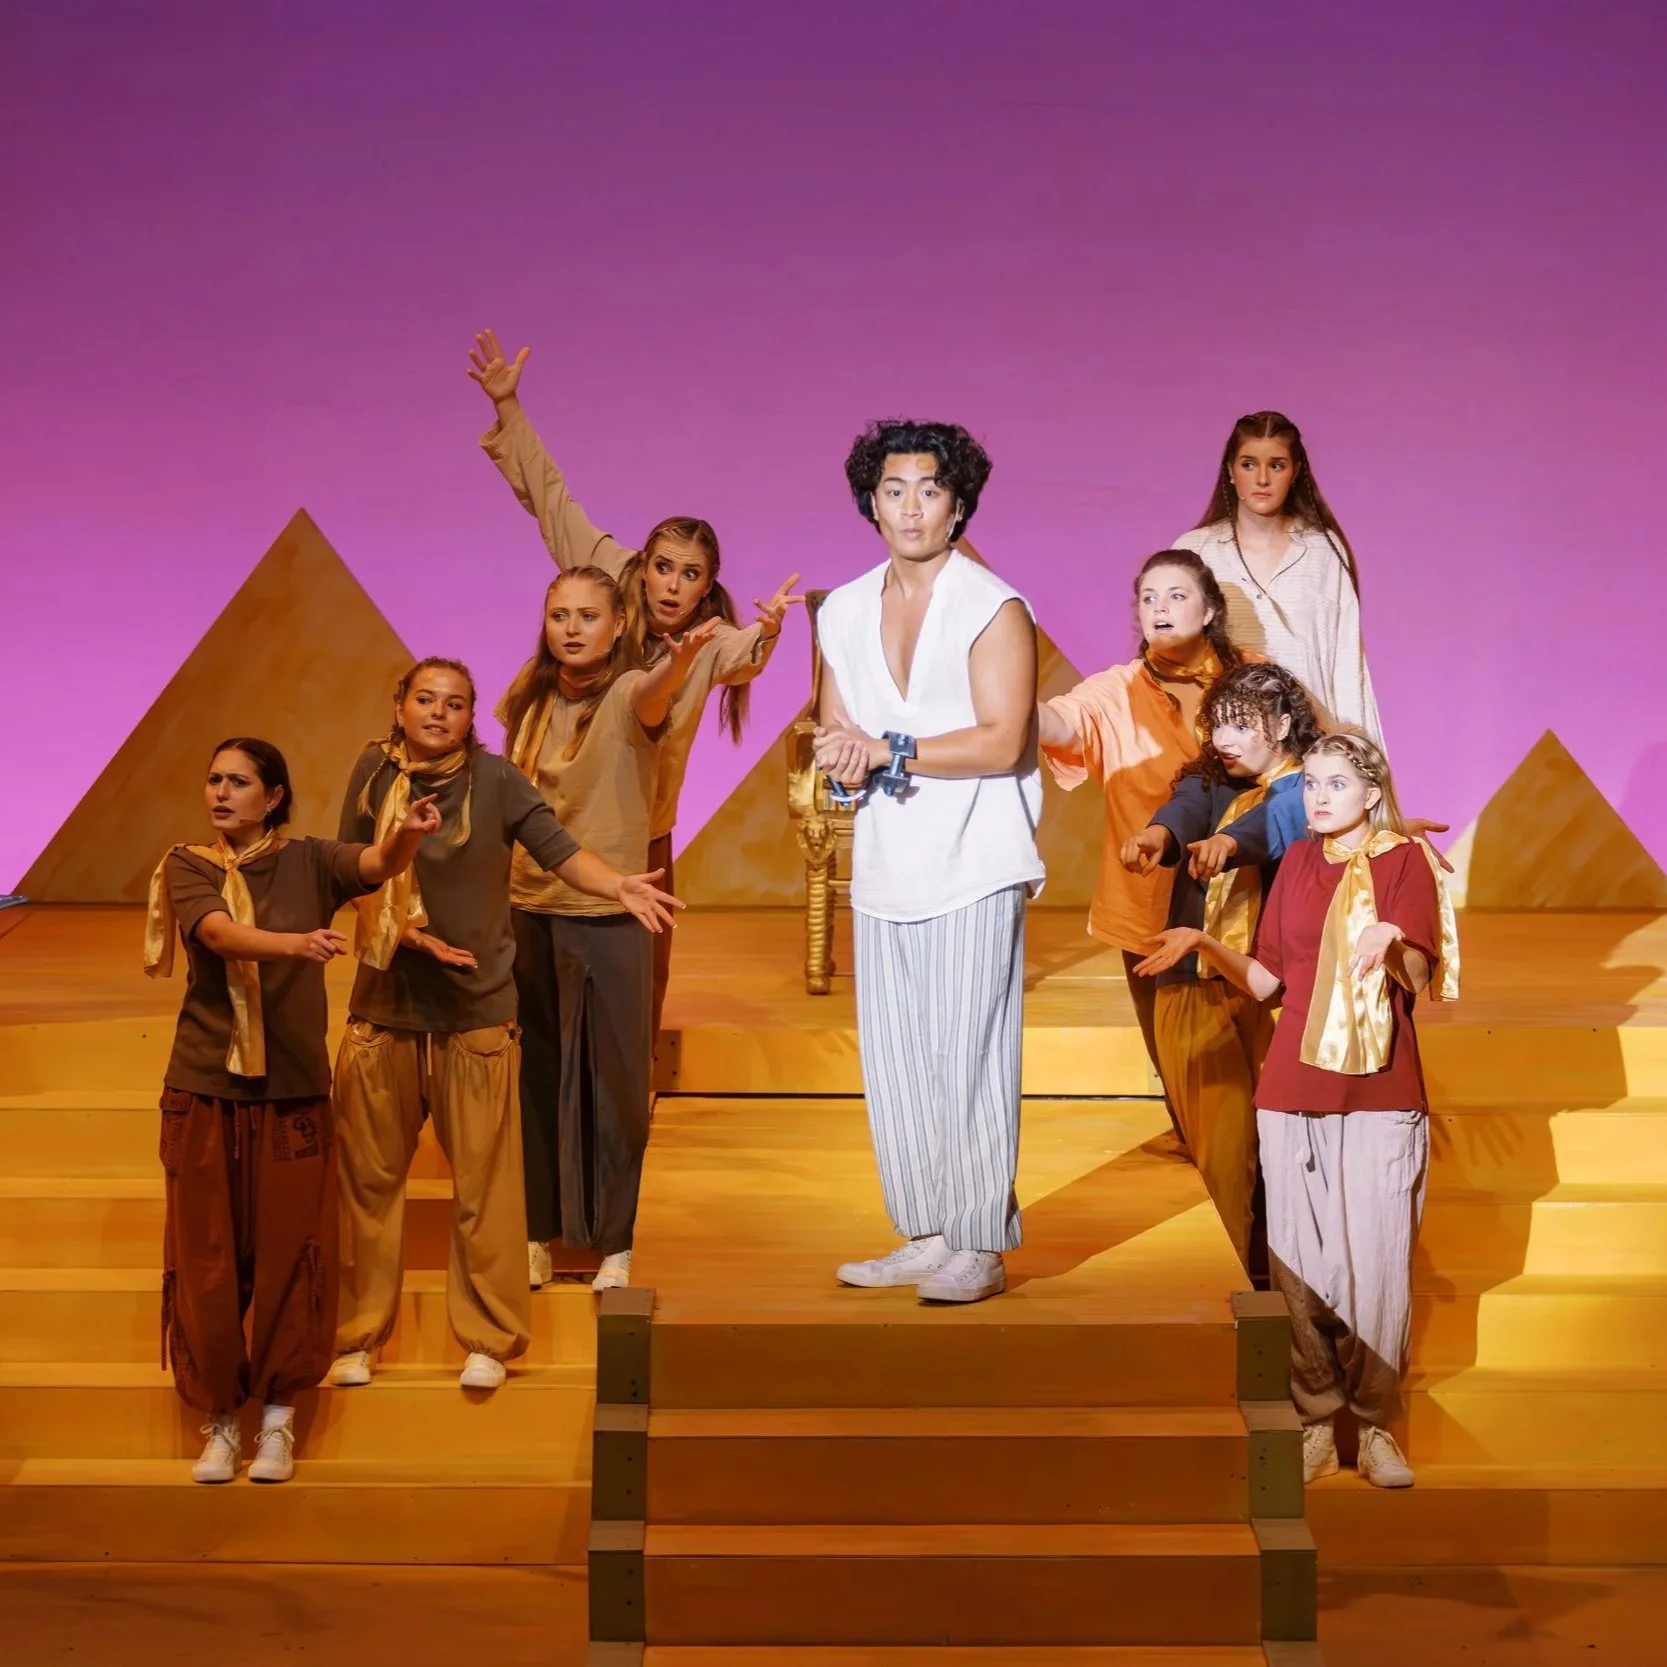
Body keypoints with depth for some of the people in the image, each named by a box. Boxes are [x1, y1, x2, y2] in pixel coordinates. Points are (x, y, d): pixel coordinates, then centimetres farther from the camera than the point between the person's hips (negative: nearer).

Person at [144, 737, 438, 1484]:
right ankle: (221, 1420, 18)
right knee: (208, 1260, 4)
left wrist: (409, 832, -40)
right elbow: (223, 935, -21)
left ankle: (278, 1419, 17)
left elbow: (379, 865, -17)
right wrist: (294, 943, -40)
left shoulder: (308, 862, 2)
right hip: (204, 1091, 0)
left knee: (288, 1257, 3)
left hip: (293, 1091, 0)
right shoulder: (189, 867, -2)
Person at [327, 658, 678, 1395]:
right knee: (369, 1176, 10)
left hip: (476, 1011, -2)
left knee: (484, 1182, 3)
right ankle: (357, 1335, 23)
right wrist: (408, 932, -16)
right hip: (384, 1007, 2)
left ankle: (489, 1338, 15)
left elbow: (557, 847, -12)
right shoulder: (374, 771, -3)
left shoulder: (495, 778, -7)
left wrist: (619, 885, -30)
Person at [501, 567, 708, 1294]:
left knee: (613, 1078, 2)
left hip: (608, 916, -4)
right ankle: (536, 1233, 22)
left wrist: (680, 661, -59)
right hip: (528, 911, 4)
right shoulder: (528, 698, 4)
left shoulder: (628, 693, -11)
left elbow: (654, 696, -36)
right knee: (532, 1075, 9)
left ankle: (615, 1243, 14)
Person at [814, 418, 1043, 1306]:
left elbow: (1003, 742, -14)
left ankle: (981, 1248, 1)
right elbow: (835, 737, 16)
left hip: (973, 868, -6)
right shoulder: (843, 613, 14)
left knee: (967, 1059, -6)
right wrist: (850, 760, -8)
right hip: (884, 867, 6)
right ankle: (927, 1235, 19)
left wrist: (887, 750, -14)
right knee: (892, 1063, 8)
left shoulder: (994, 611, -5)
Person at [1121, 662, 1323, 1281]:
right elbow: (1185, 807, -9)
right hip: (1195, 991, 4)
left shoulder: (1308, 789, 1)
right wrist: (1157, 833, -34)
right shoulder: (1210, 781, 14)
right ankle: (1239, 1274, 8)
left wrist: (1227, 842, -45)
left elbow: (1274, 820, -22)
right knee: (1221, 1145, 0)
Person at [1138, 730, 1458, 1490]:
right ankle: (1315, 1420, 9)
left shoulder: (1406, 860, 0)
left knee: (1376, 1260, -6)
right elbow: (1264, 979, 12)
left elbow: (1417, 978, -10)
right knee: (1301, 1261, 0)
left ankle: (1376, 1424, 5)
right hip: (1293, 1092, 3)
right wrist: (1203, 942, 0)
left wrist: (1394, 940, -29)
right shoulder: (1297, 863, 11)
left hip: (1380, 1092, -3)